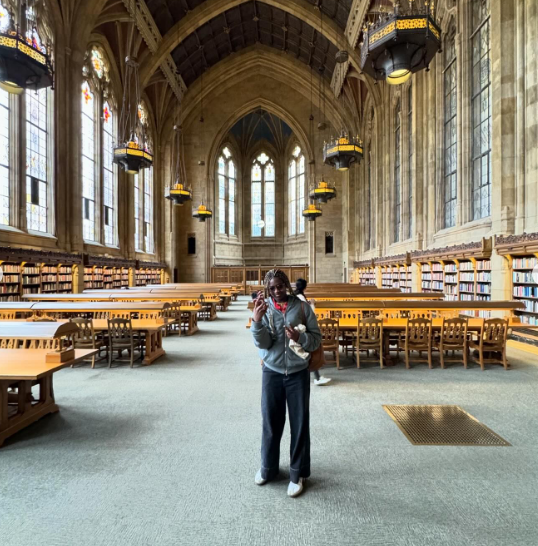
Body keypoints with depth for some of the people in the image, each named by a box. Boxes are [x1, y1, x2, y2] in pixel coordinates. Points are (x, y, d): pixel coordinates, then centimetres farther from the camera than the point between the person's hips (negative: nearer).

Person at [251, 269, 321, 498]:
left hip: (298, 373, -1)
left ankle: (298, 473, 29)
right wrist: (256, 321, -29)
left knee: (300, 423, 9)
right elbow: (262, 344, -13)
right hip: (272, 373, 1)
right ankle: (268, 468, 37)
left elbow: (317, 338, -4)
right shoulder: (264, 309, -6)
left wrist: (299, 337, -23)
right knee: (270, 422, 14)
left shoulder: (302, 307, -8)